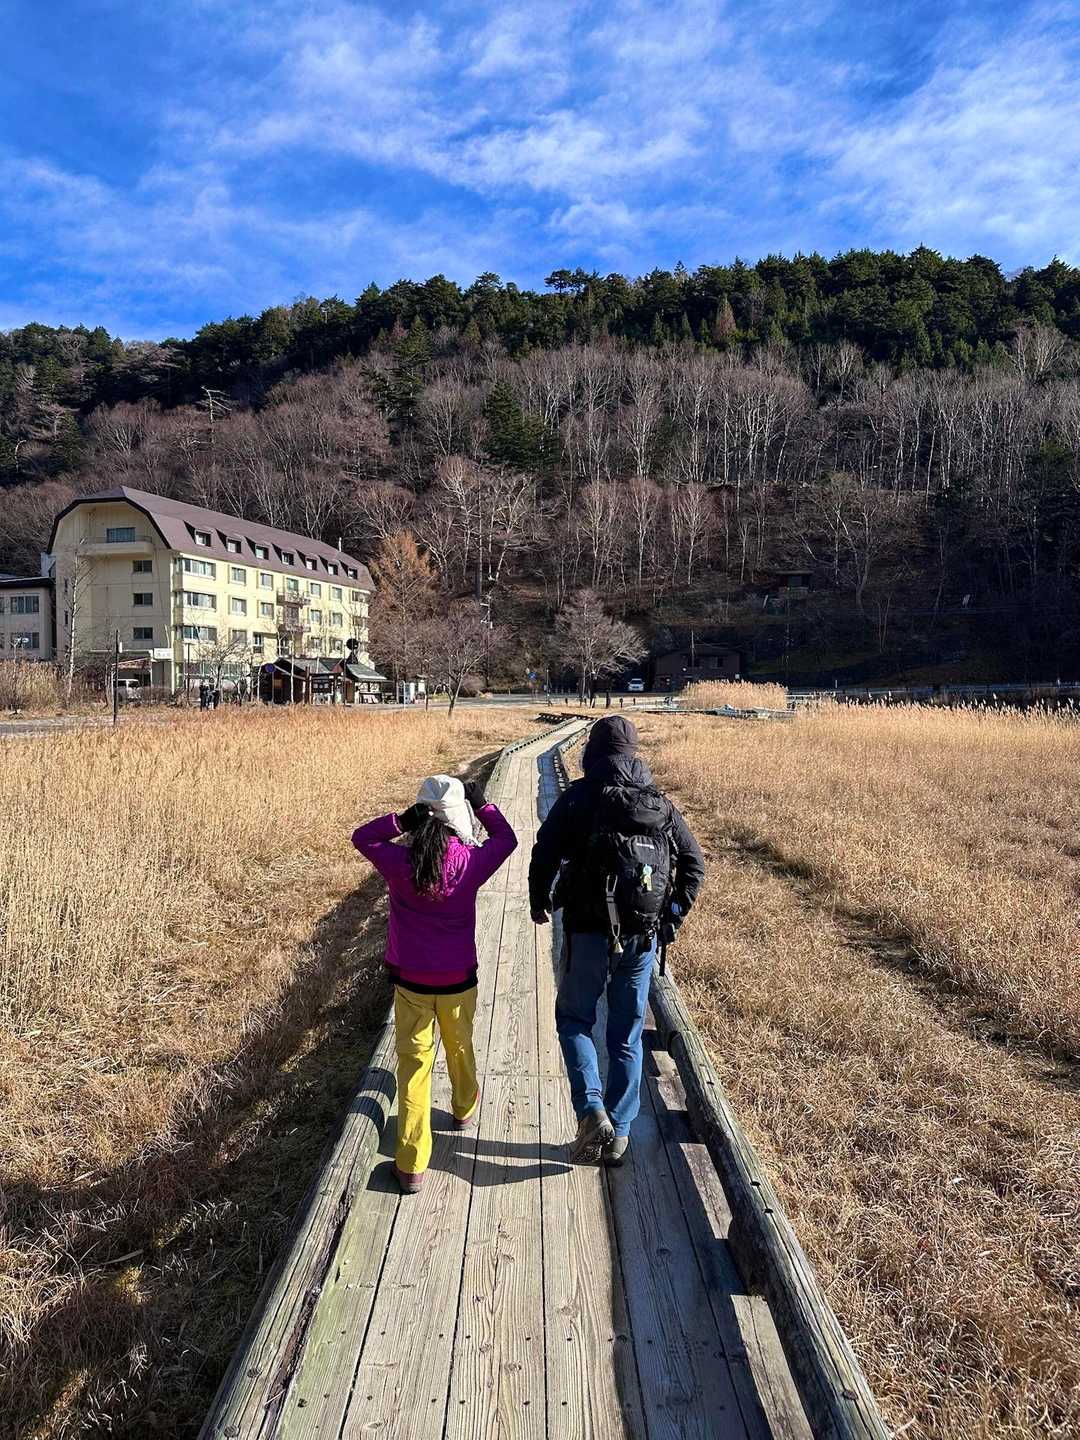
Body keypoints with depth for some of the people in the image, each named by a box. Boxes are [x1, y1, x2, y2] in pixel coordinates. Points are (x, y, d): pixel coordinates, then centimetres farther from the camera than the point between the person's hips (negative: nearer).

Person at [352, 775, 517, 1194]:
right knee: (459, 1047, 25)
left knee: (413, 1063, 7)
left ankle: (411, 1164, 9)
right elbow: (506, 838, 4)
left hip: (410, 981, -1)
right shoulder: (469, 863, -15)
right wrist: (483, 804, 9)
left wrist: (401, 820, -12)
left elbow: (361, 837, 2)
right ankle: (464, 1108, 52)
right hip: (457, 979, 1)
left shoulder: (399, 863, -16)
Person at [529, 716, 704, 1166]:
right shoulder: (661, 804, 7)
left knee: (573, 1018, 15)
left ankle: (591, 1110, -2)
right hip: (643, 938, 4)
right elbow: (694, 864, 8)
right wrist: (672, 915, 17)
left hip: (590, 934, -4)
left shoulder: (578, 797, -6)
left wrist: (539, 903, 8)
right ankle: (619, 1133, 21)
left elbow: (545, 853, -9)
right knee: (627, 1035, 15)